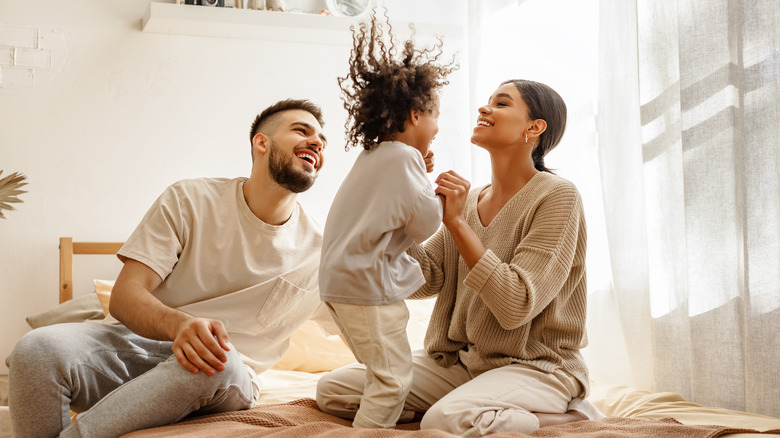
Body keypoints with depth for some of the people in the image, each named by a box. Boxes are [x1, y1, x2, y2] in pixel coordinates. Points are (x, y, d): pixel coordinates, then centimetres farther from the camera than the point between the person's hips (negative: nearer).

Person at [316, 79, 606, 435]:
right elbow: (423, 282, 3)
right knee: (332, 389, -5)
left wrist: (456, 222, -18)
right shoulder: (469, 199, 10)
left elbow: (516, 306, -20)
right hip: (460, 361, 8)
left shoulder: (556, 196, -11)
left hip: (536, 366, -7)